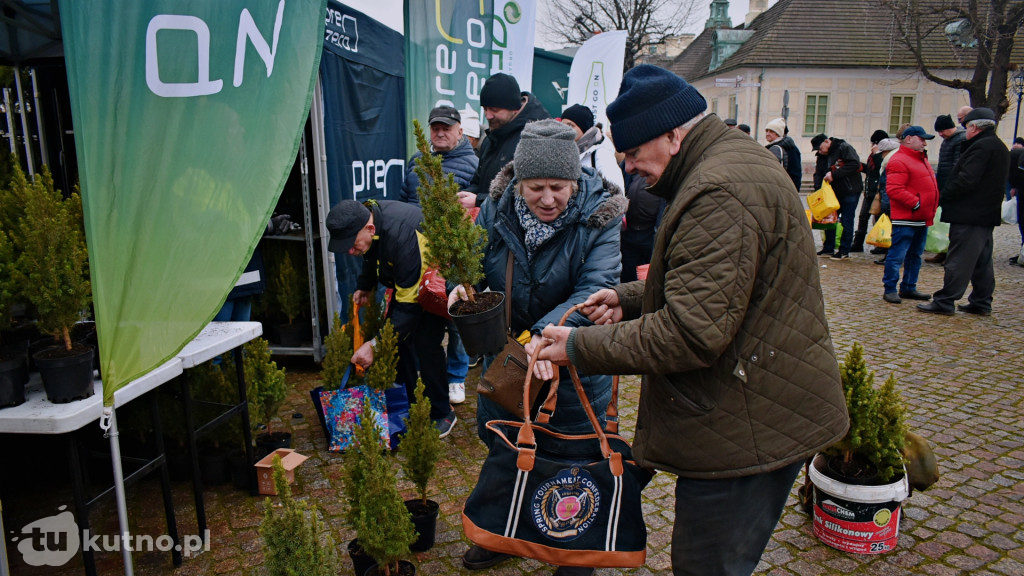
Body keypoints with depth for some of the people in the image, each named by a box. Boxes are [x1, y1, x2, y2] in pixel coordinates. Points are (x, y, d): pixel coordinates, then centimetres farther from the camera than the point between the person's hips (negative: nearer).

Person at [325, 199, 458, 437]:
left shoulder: (402, 235, -42)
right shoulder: (364, 216, -15)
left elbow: (410, 303, -39)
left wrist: (375, 345, -39)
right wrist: (364, 286, -1)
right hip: (405, 278, 8)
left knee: (425, 344, -16)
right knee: (398, 338, 5)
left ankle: (442, 414, 1)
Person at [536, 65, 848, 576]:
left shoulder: (720, 193, -24)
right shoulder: (739, 160, 13)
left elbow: (692, 333, -29)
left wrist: (581, 346, -20)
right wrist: (630, 297, 8)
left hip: (745, 430, -11)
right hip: (762, 416, 11)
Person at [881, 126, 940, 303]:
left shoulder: (921, 159, 19)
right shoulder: (899, 161, -13)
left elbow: (928, 186, 28)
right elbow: (893, 189, -23)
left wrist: (931, 207, 15)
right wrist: (916, 203, -20)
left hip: (921, 219, 10)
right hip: (905, 219, -10)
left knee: (915, 255, 14)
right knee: (897, 255, -6)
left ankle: (909, 288, 23)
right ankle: (890, 289, 1)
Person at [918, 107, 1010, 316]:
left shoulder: (981, 147, -16)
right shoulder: (998, 147, 16)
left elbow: (965, 180, -23)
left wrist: (942, 197, -12)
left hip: (969, 215, -10)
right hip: (986, 214, 10)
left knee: (959, 260, -7)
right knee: (982, 261, 14)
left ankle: (944, 302, -4)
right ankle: (981, 303, 21)